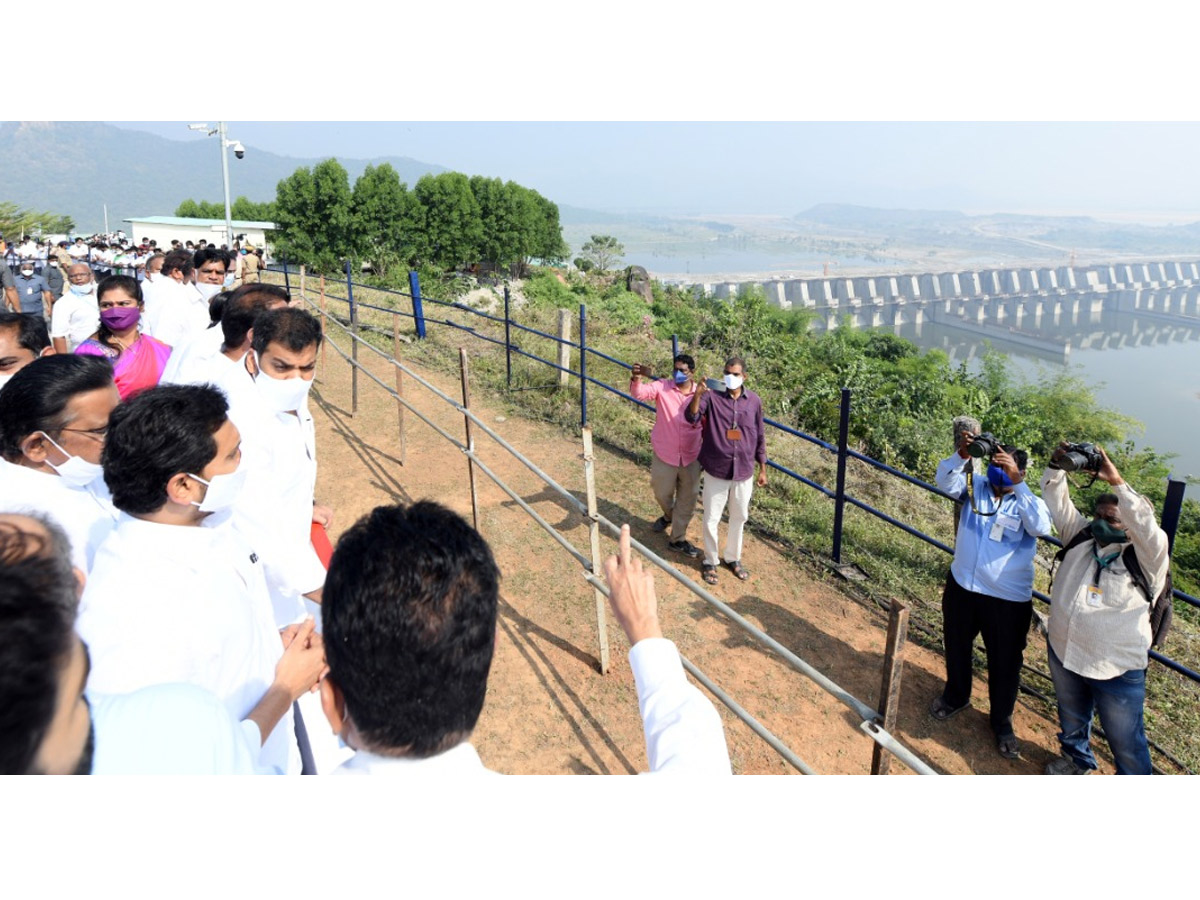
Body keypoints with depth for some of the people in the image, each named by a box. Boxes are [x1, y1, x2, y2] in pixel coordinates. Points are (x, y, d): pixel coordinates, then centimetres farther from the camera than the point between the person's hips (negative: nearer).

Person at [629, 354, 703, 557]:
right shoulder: (662, 387, -12)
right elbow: (640, 393, -30)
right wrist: (636, 379, -50)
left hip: (691, 457, 1)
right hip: (665, 455, -1)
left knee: (688, 499, 11)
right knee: (662, 493, 16)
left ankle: (678, 539, 28)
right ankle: (669, 515, 51)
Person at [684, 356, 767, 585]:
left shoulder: (754, 401, -2)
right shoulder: (711, 396, -11)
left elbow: (759, 437, 6)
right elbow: (691, 417, -27)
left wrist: (763, 469, 9)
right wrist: (698, 392, -43)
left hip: (744, 473, 3)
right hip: (716, 471, -2)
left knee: (739, 518, 18)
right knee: (711, 520, 9)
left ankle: (733, 558, 39)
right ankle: (710, 561, 30)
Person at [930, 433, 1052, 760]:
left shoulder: (1030, 503, -9)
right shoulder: (976, 487, -3)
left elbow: (1041, 527, -31)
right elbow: (945, 481, -20)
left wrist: (1016, 483, -39)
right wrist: (961, 455, -38)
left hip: (1008, 600, -2)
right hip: (961, 587, 3)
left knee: (1005, 663, 12)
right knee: (956, 647, 22)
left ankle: (1001, 720, 35)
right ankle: (955, 696, 48)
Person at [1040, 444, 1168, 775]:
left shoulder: (1146, 559, -14)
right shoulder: (1081, 538, 1)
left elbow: (1147, 527, -33)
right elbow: (1059, 504, 0)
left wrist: (1116, 481, -37)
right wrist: (1056, 467, -16)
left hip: (1117, 670, -5)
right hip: (1063, 654, 6)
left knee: (1126, 742, 10)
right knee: (1071, 718, 29)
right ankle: (1077, 758, 55)